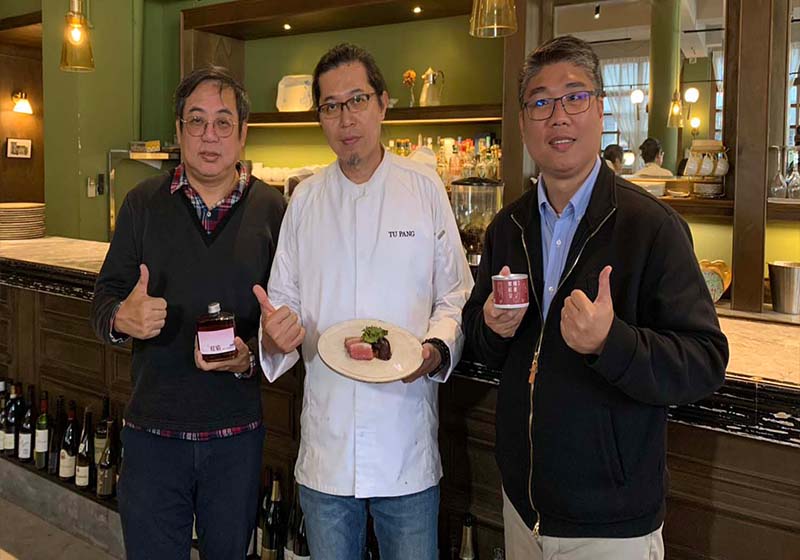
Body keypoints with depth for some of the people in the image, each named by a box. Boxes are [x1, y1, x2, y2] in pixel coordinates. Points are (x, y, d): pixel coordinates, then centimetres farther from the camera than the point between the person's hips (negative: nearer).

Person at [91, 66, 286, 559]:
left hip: (238, 431, 0)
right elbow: (104, 298, 2)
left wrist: (250, 355, -20)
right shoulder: (144, 203, 2)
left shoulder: (273, 209, -2)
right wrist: (122, 317, -20)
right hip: (153, 430, 1)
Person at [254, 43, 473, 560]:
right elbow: (284, 299, 9)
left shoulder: (425, 188, -2)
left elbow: (455, 295, 2)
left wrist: (436, 349, -17)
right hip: (326, 444, 2)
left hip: (408, 442, -2)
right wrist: (275, 336, -13)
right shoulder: (305, 199, 5)